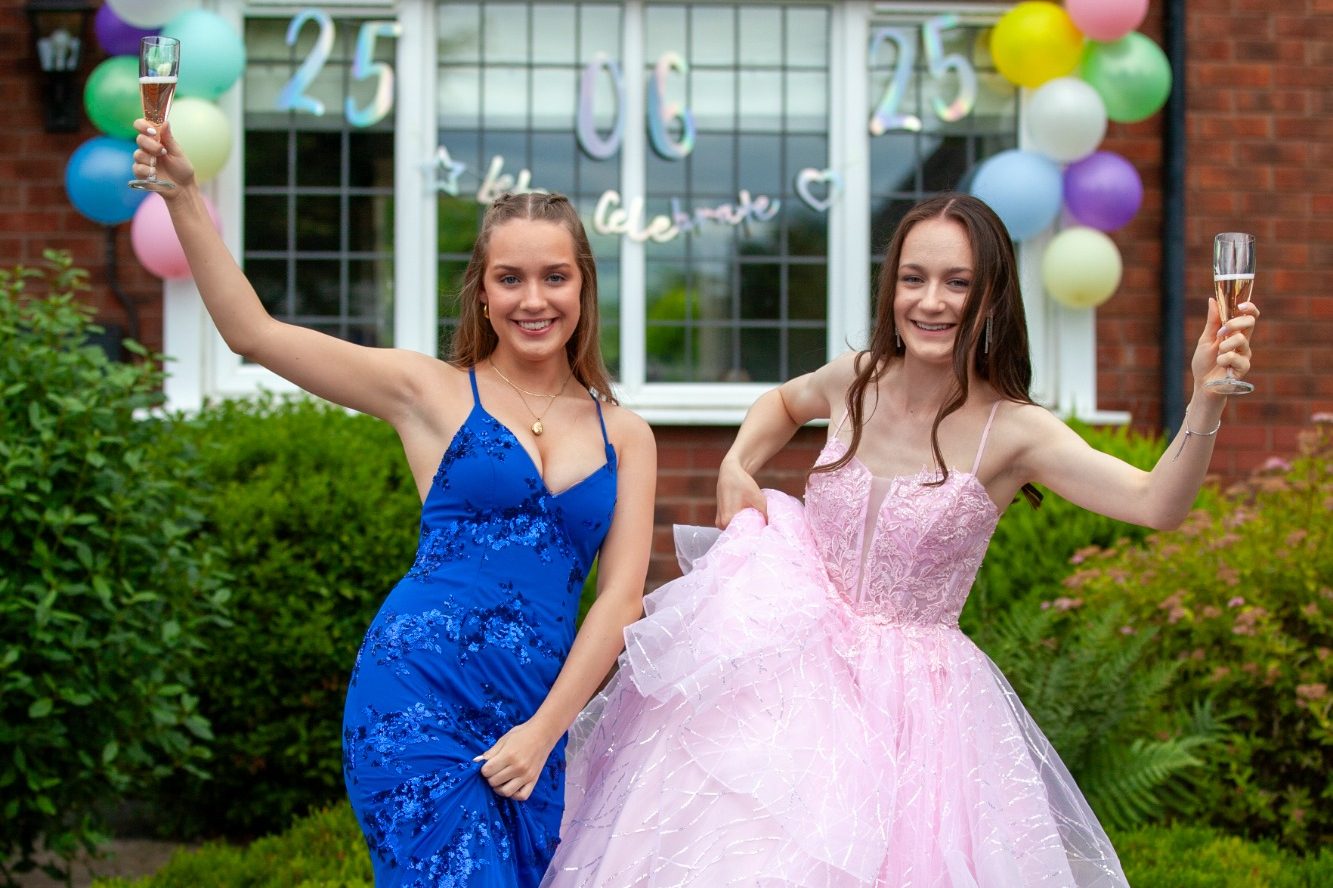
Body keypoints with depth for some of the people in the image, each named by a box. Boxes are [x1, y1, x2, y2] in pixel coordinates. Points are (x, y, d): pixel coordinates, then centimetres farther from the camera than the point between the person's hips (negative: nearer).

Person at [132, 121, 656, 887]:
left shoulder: (626, 436, 13)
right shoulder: (435, 393, 6)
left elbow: (620, 596, 6)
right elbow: (252, 331, 0)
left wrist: (543, 731, -5)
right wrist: (184, 195, -8)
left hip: (539, 718, 4)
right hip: (418, 698, -4)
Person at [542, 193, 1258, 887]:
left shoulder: (1010, 431, -16)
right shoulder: (855, 383, -2)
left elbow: (1157, 504, -30)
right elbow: (784, 402, 24)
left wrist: (1205, 405, -46)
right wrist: (735, 467, 6)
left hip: (915, 697, -3)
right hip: (796, 670, 3)